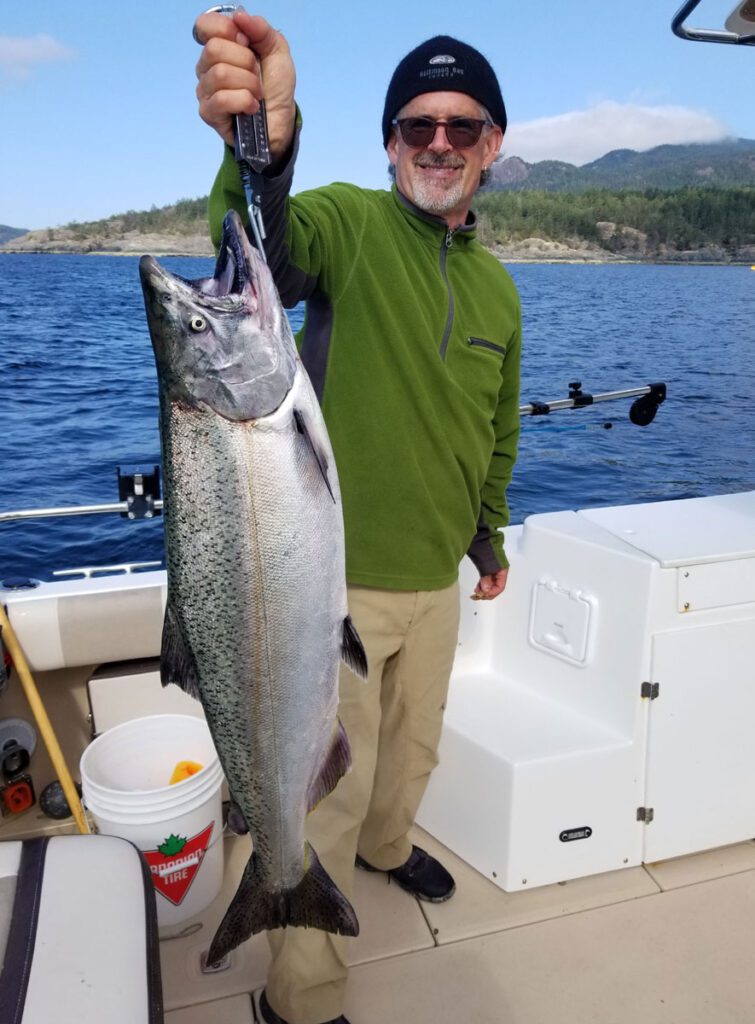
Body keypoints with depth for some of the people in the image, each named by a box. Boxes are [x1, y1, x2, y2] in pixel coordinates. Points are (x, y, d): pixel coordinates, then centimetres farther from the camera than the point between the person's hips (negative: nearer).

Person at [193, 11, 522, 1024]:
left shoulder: (496, 286, 7)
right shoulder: (348, 223, -11)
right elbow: (266, 252, -36)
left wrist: (491, 538, 23)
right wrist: (262, 149, -56)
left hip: (435, 578, 6)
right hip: (338, 577, -6)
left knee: (413, 752, 25)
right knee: (331, 791, 6)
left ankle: (387, 844, 58)